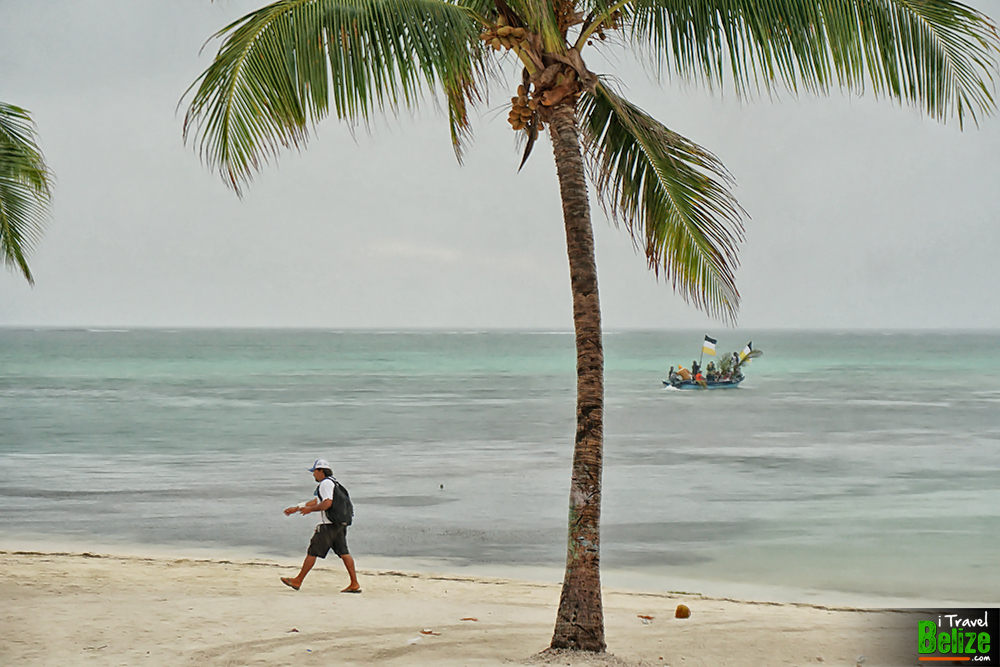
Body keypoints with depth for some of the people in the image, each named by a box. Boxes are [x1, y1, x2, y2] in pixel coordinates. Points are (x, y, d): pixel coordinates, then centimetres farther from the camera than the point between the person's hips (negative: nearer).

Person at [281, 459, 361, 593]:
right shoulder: (333, 483, 22)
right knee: (344, 553, 5)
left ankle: (297, 581, 5)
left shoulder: (326, 483, -10)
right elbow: (315, 502, 27)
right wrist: (296, 509, 28)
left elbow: (327, 503, -24)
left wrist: (310, 509, -11)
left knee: (313, 552, -1)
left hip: (328, 525, -9)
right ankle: (355, 584, 0)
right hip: (340, 524, 9)